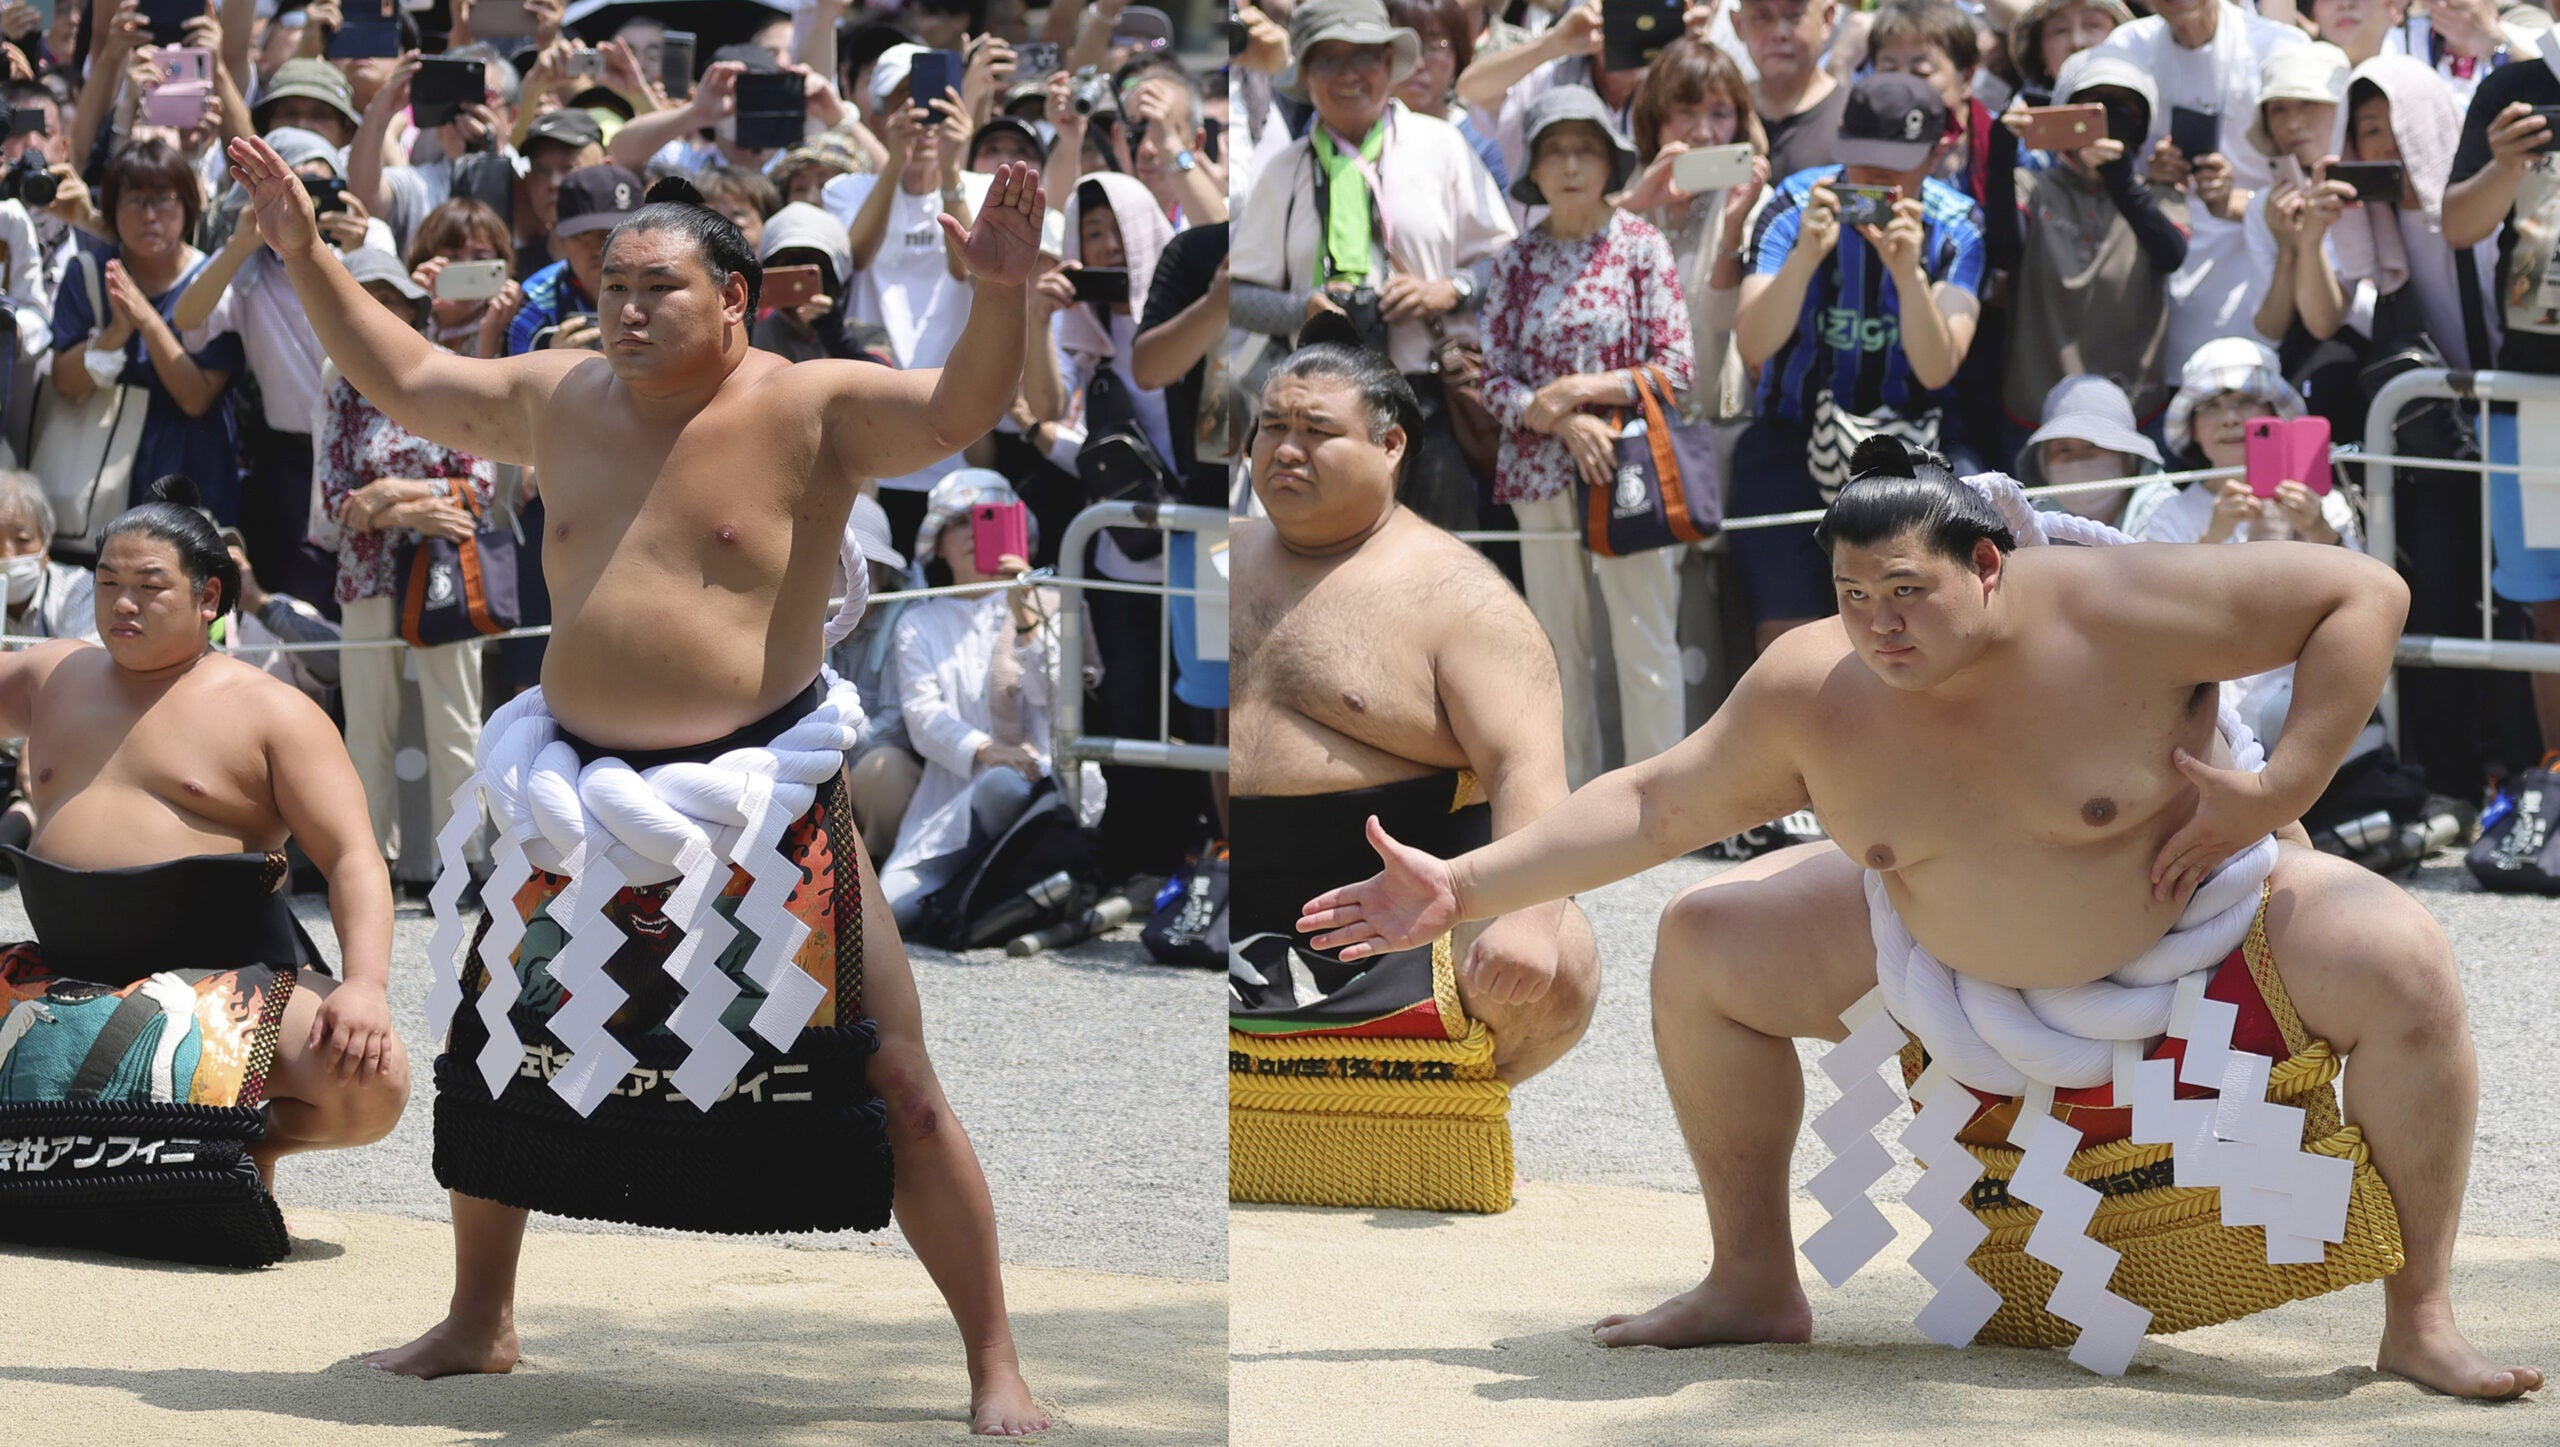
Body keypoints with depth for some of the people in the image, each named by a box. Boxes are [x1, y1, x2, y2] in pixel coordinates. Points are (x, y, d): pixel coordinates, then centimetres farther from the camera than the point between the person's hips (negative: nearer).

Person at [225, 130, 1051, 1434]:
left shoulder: (810, 409, -9)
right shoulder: (561, 401, 8)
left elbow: (955, 412, -23)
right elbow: (406, 381, 21)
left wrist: (1000, 297, -40)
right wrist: (307, 256, 17)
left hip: (766, 796, -6)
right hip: (584, 789, 6)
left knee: (894, 1089, -6)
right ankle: (479, 1322, 39)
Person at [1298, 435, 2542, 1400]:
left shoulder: (2114, 612, -32)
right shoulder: (1813, 692, -19)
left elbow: (2367, 594, -27)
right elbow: (1654, 806, -6)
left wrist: (2281, 790, -33)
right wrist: (1465, 889, -11)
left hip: (2196, 913, -4)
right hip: (1959, 951, 4)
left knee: (2403, 970, -31)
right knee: (1702, 946, -3)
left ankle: (2420, 1321, -17)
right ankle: (1754, 1283, 12)